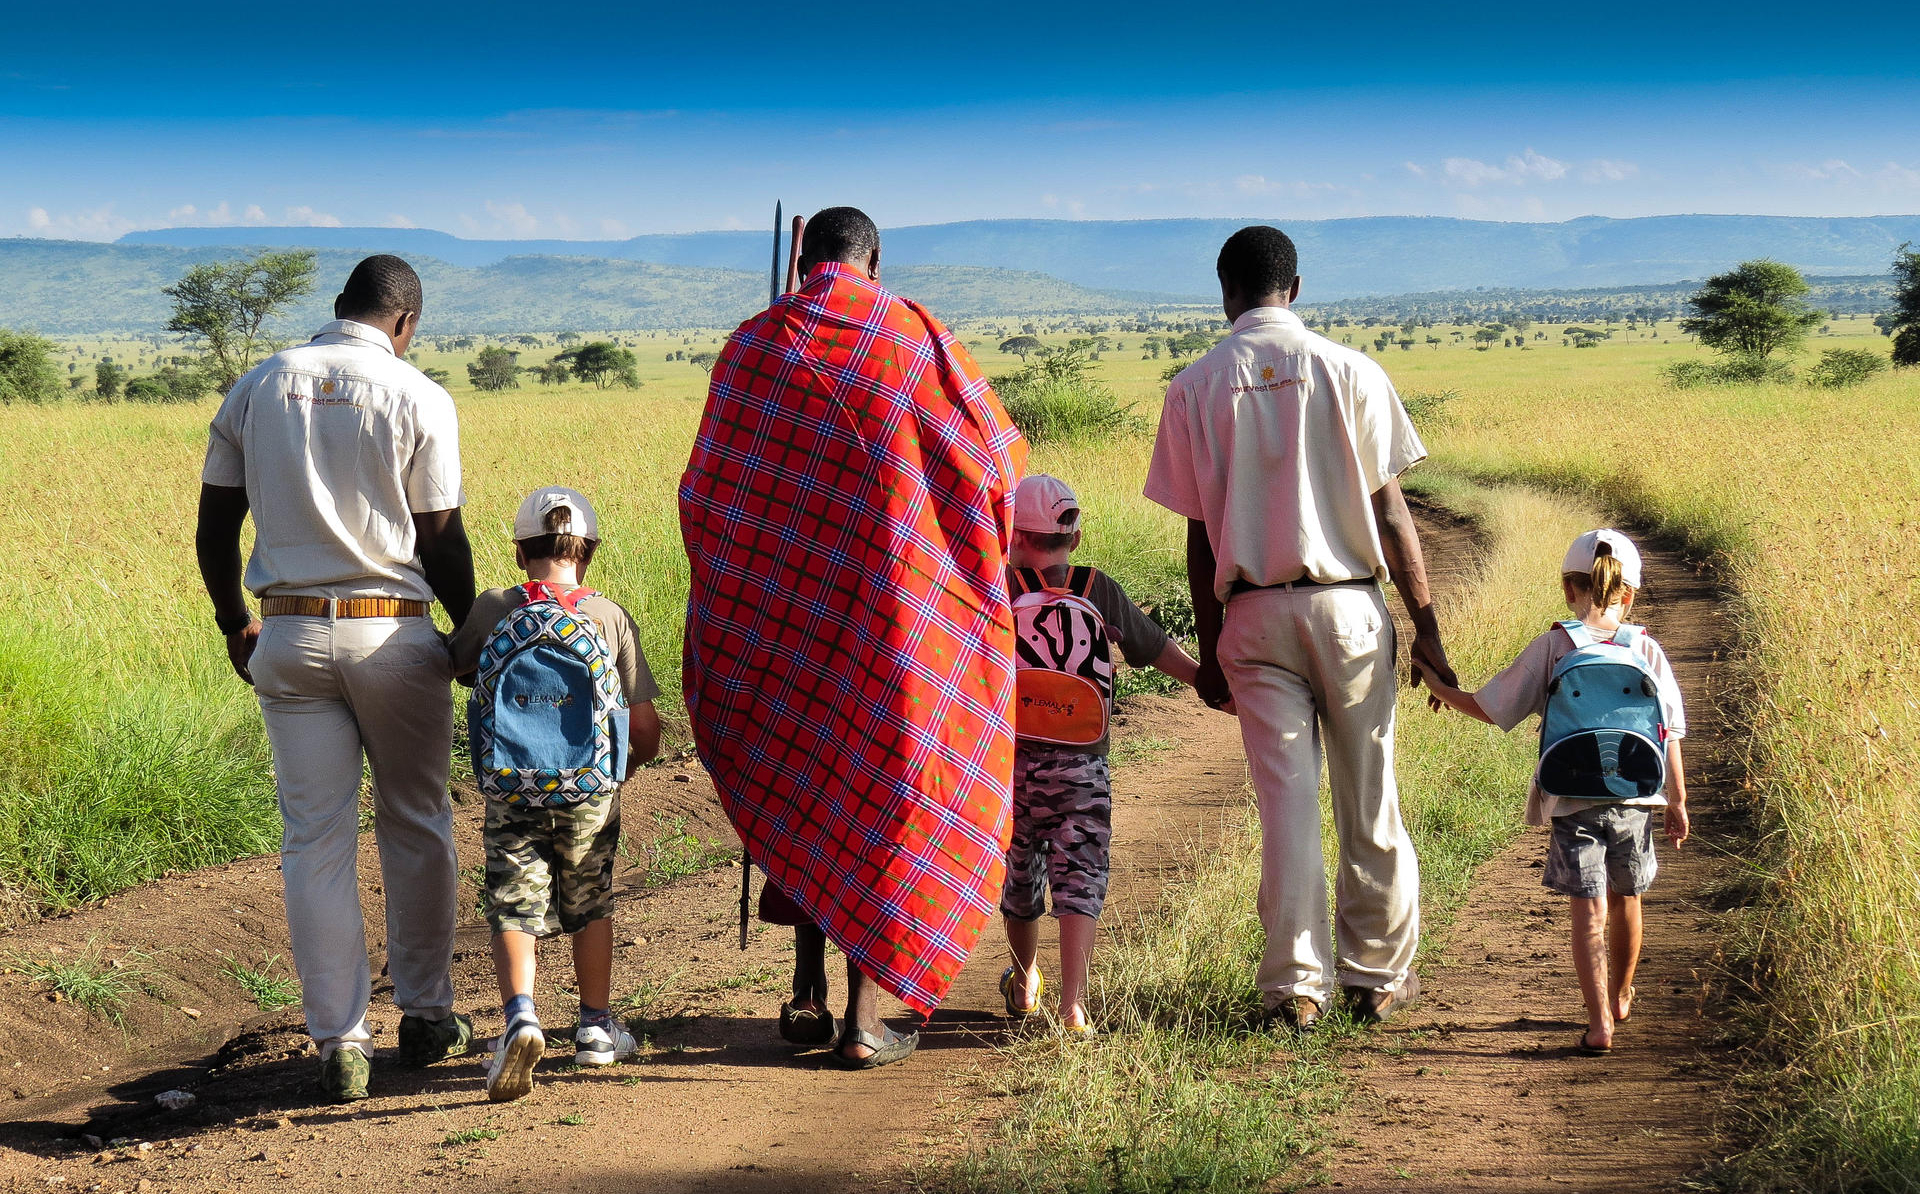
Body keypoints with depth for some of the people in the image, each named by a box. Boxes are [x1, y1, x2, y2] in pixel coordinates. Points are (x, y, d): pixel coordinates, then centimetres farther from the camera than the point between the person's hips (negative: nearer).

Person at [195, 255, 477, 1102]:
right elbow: (442, 541, -4)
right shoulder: (418, 398, -5)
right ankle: (425, 1016, 23)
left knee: (315, 840, 4)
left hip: (289, 635, 2)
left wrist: (234, 626, 21)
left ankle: (339, 1042, 4)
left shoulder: (256, 388, 5)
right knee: (415, 826, 14)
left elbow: (214, 527, 8)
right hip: (393, 634, -2)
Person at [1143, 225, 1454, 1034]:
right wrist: (1426, 625, 2)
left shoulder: (1195, 387, 1)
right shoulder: (1348, 372, -2)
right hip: (1347, 605, -1)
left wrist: (1210, 650, 10)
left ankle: (1295, 985, 3)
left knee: (1286, 800, 4)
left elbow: (1199, 534, 3)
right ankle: (1378, 975, 19)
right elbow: (1389, 512, -3)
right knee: (1369, 799, 10)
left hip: (1253, 614, 1)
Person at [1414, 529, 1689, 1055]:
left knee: (1588, 912, -4)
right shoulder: (1647, 650, 2)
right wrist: (1678, 802, 11)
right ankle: (1620, 997, 42)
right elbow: (1670, 734, 3)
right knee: (1626, 902, 22)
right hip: (1634, 800, 3)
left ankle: (1598, 1022, -14)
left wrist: (1442, 691, 18)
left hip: (1573, 802, -3)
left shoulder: (1551, 648, -4)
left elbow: (1492, 708, 0)